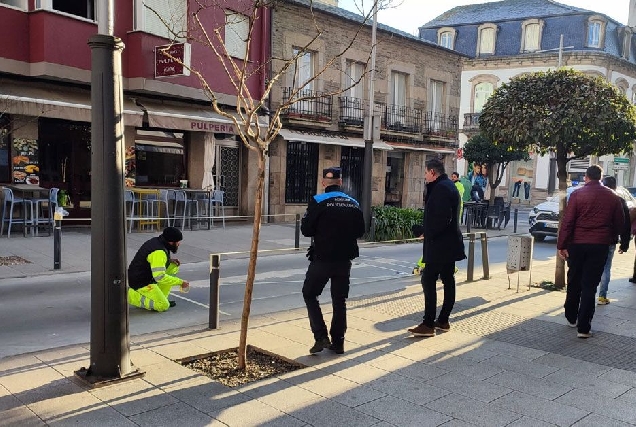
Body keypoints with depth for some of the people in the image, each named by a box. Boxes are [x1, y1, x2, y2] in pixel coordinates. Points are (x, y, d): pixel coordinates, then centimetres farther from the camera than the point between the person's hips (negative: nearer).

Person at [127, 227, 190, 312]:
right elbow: (159, 277, -29)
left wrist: (169, 260, 2)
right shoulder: (159, 252, -26)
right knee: (163, 306, -16)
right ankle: (129, 295, -4)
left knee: (174, 266, 8)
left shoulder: (156, 241, 2)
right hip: (140, 283, -10)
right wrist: (180, 282, -20)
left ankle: (160, 298, 10)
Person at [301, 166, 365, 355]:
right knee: (339, 300, 13)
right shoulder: (353, 204, 4)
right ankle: (338, 343, 18)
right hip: (344, 259, 4)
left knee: (309, 294, 12)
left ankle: (321, 337, 2)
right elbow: (360, 231, 9)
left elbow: (306, 230, -9)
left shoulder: (318, 201, -9)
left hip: (322, 258, -4)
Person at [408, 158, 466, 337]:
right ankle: (443, 320, 21)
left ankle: (428, 324, -8)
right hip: (449, 243, 11)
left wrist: (429, 235, -15)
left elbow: (442, 218, -25)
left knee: (428, 280, -9)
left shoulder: (440, 188, -17)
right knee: (448, 280, 12)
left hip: (439, 244, -11)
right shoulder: (449, 185, 16)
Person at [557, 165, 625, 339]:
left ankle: (571, 317, 29)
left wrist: (561, 245, -7)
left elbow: (567, 222, -11)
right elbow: (620, 223, 9)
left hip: (577, 244, -1)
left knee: (574, 282, 15)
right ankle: (583, 327, 0)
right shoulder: (612, 197, 3)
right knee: (590, 285, 2)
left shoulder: (577, 195, -6)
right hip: (600, 246, 1)